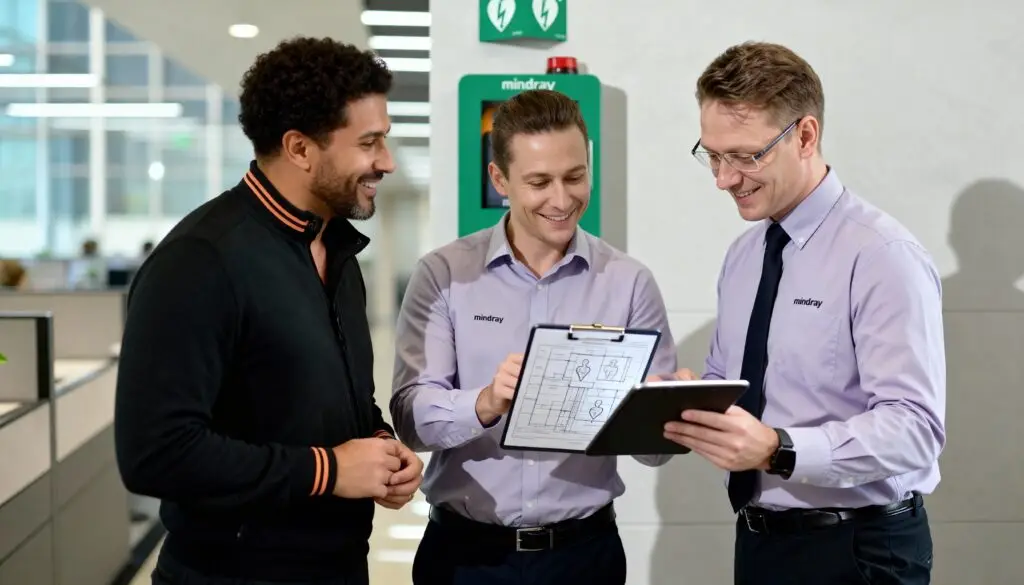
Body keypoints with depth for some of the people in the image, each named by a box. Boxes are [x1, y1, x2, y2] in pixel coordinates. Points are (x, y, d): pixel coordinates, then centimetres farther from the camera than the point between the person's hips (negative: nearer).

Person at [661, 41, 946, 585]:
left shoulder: (882, 255, -16)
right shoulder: (742, 254, 7)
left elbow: (915, 426, -23)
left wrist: (777, 449, -35)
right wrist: (692, 408, -7)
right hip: (758, 538, 7)